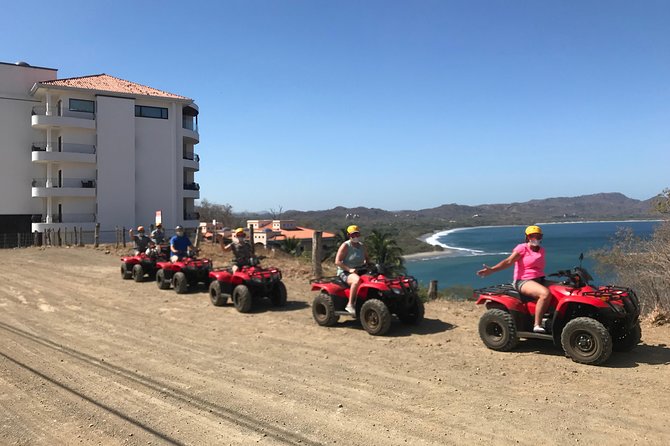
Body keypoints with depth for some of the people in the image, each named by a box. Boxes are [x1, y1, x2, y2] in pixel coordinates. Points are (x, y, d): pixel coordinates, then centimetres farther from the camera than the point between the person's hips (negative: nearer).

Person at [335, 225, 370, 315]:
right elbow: (337, 261, -13)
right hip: (345, 272, -6)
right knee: (357, 280, -38)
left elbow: (367, 259, 26)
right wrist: (349, 269, -23)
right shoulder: (345, 246, -7)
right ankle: (350, 304, -32)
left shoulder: (362, 246, 12)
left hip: (359, 271, 7)